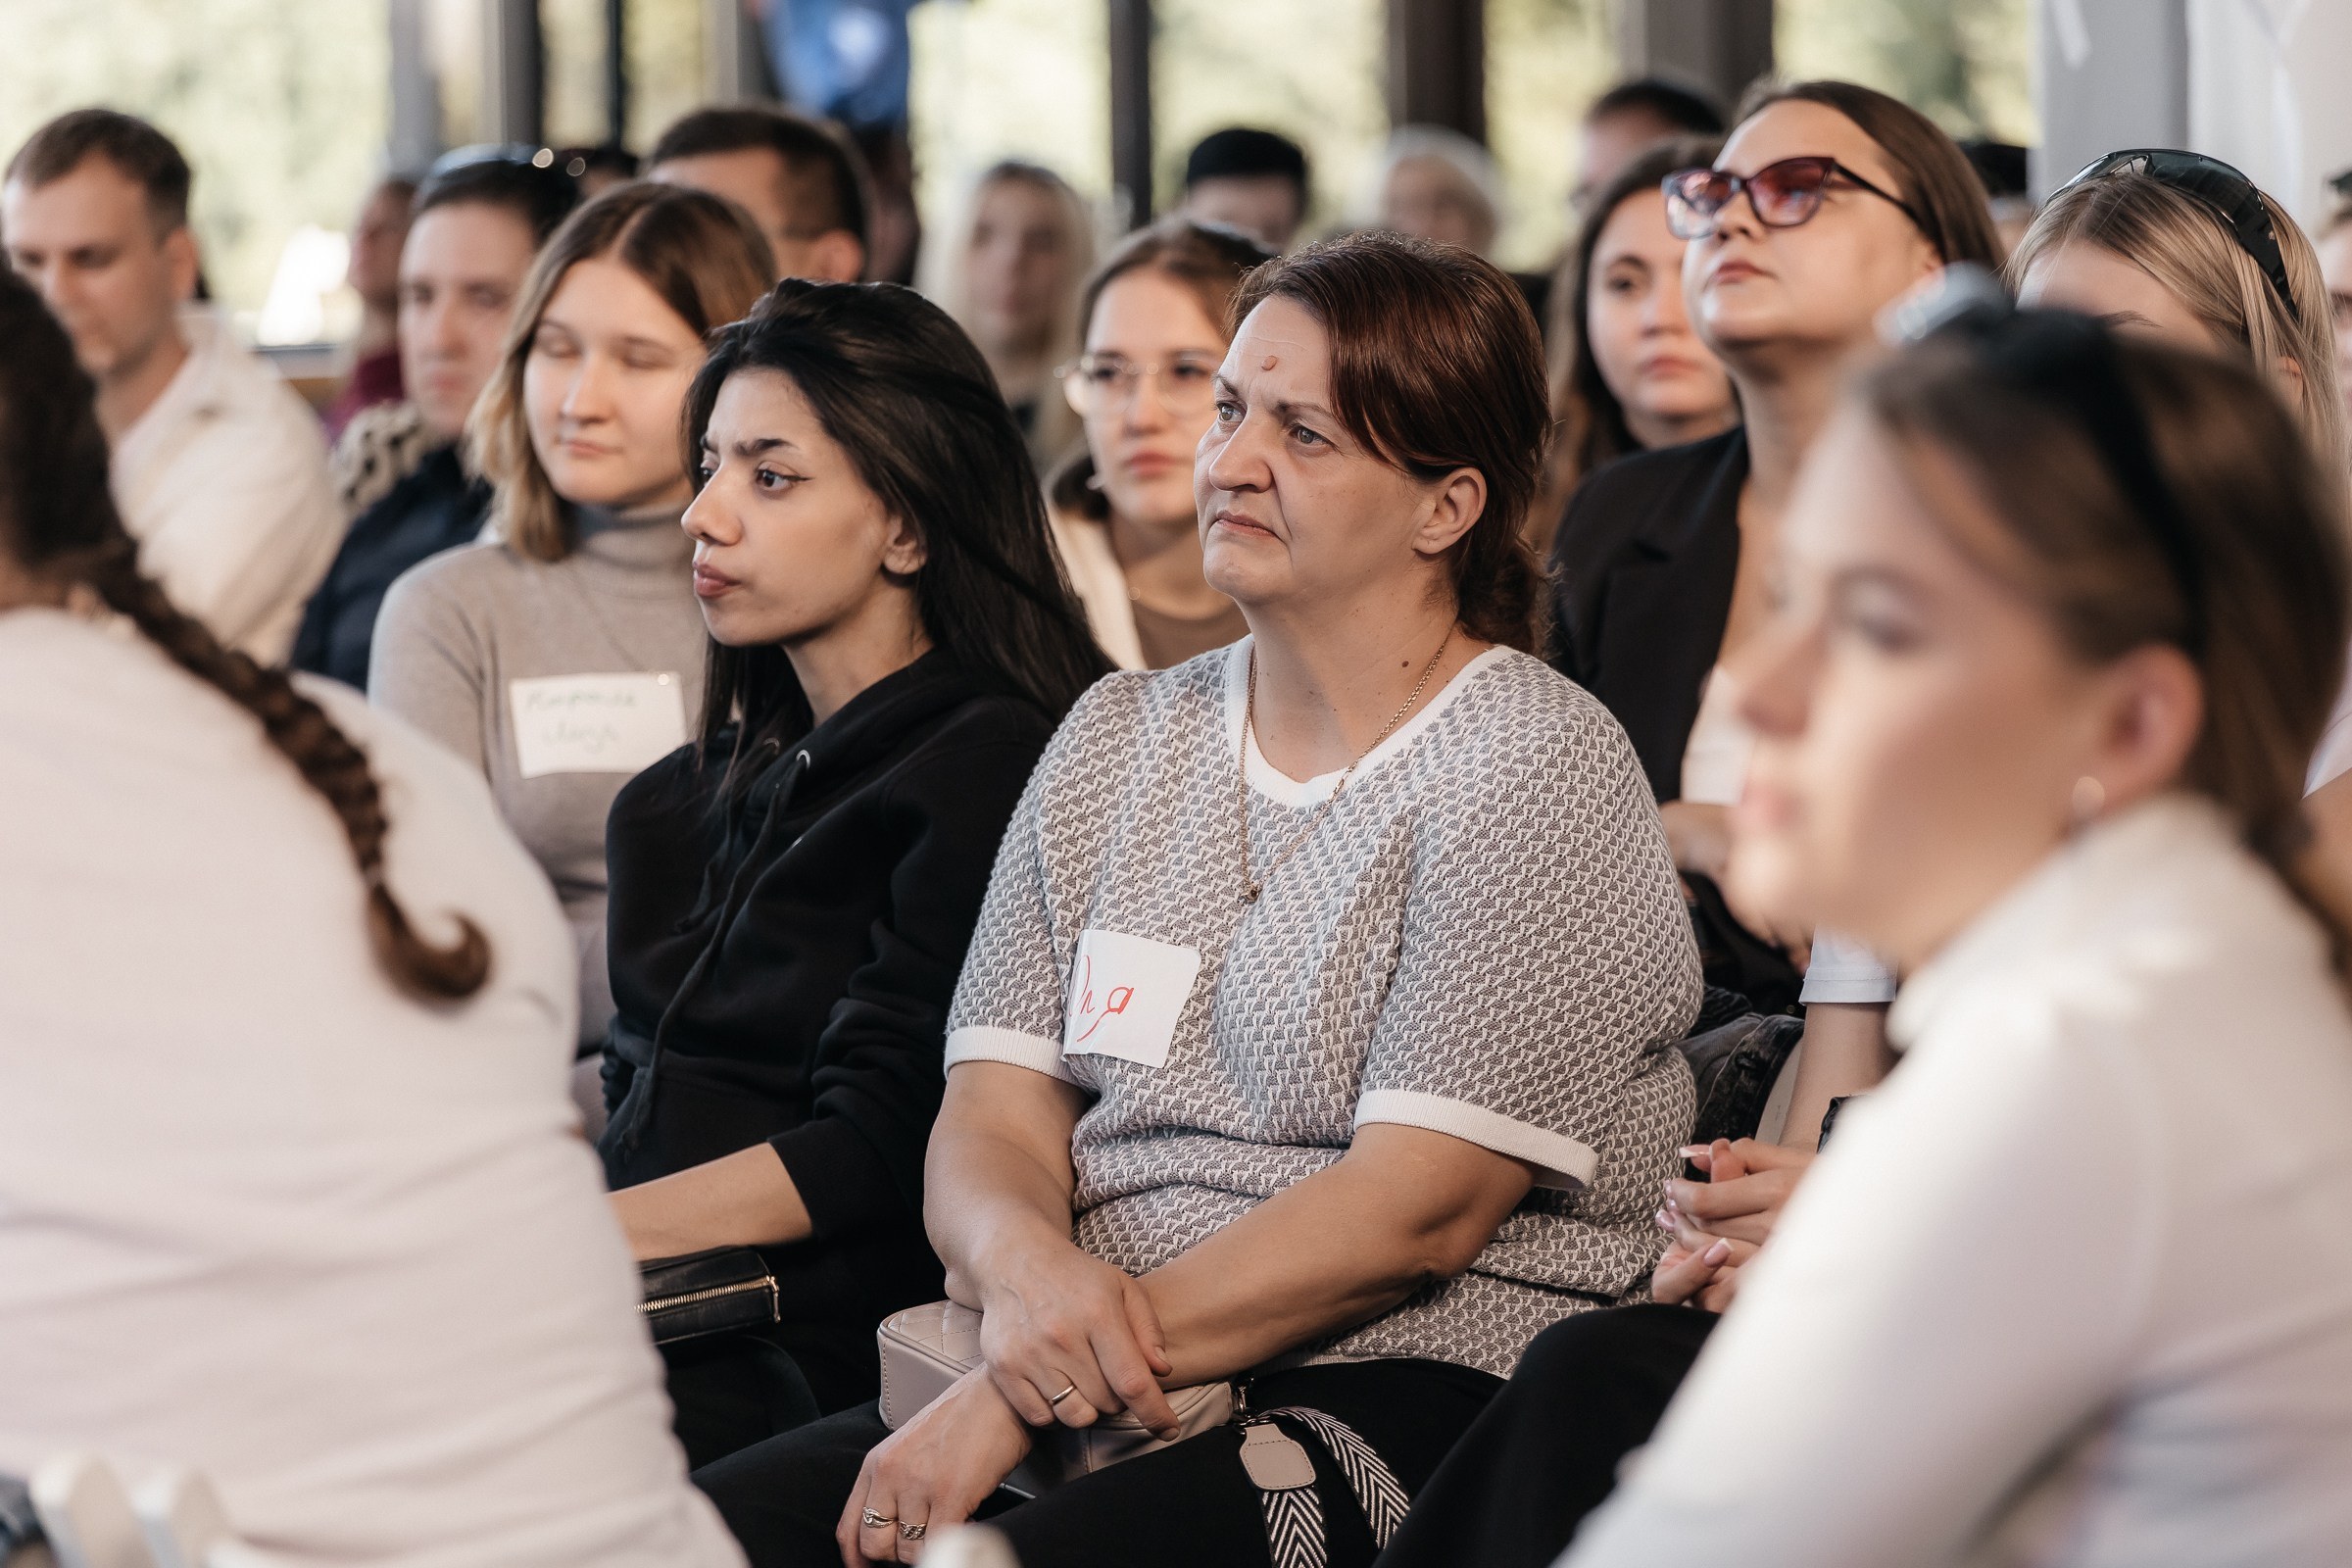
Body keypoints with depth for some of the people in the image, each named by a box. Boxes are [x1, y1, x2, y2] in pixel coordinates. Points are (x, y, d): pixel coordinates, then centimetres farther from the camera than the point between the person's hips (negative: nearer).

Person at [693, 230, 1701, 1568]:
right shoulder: (1118, 737, 17)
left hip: (1403, 1403, -6)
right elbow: (993, 1116, 10)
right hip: (1101, 1392, 6)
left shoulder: (1533, 765, -3)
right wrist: (1022, 1262, -16)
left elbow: (1419, 1206, -12)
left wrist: (1015, 1395, -17)